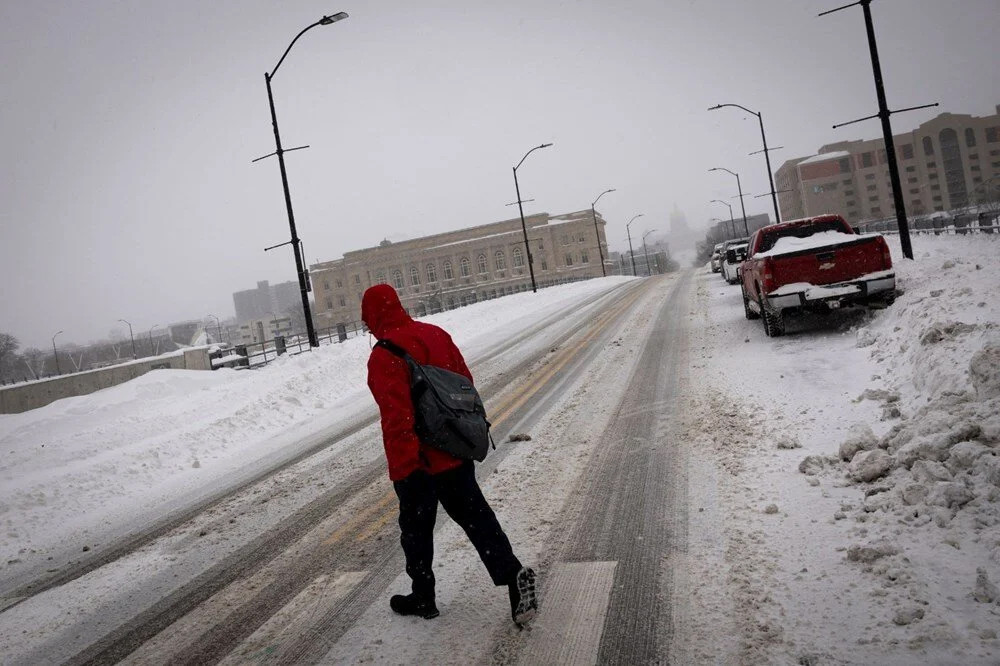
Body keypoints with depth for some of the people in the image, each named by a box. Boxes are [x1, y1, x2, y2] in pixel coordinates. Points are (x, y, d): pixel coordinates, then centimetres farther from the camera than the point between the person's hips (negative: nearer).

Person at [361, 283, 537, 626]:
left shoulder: (384, 356, -19)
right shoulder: (436, 334, 4)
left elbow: (396, 416, -24)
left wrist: (404, 466, -17)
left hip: (419, 462, -6)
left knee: (416, 527, 11)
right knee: (473, 513, 15)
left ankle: (422, 597, 26)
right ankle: (512, 574, 5)